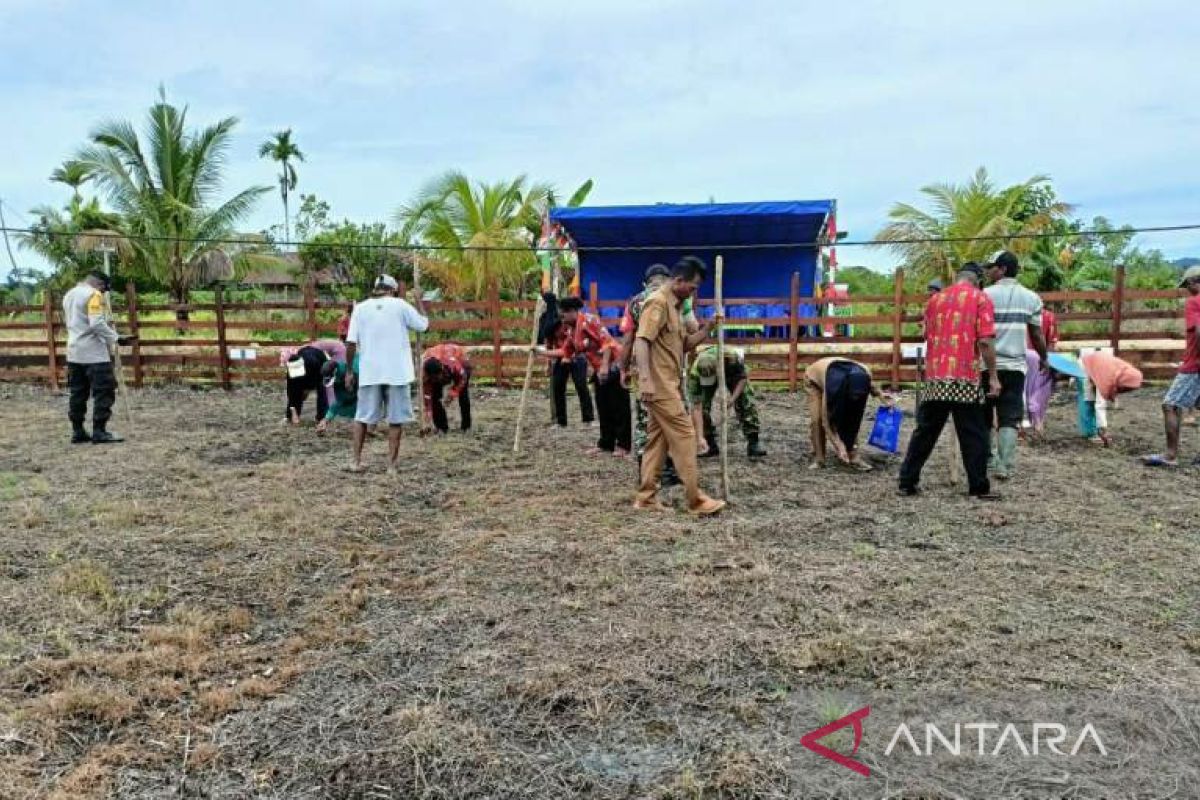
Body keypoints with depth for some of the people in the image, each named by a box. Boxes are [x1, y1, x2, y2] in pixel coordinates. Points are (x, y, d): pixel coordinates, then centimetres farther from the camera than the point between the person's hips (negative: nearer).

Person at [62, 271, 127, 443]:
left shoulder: (68, 295, 17)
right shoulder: (93, 294, -12)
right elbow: (97, 324, -22)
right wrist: (114, 338, -15)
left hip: (74, 352, 9)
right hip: (94, 352, -9)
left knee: (78, 393, 12)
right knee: (104, 391, -5)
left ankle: (77, 431, 14)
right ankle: (99, 432, -8)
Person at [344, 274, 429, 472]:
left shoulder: (360, 308, 2)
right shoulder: (400, 305, -3)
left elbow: (351, 342, -2)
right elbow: (423, 324, 7)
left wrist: (349, 371, 6)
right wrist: (419, 301, 20)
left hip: (369, 372, 2)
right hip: (397, 372, -2)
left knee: (362, 417, 15)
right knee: (395, 419, 6)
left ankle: (356, 461, 15)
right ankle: (392, 465, 7)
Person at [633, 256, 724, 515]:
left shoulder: (674, 305, 18)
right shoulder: (658, 302, -12)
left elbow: (682, 345, 21)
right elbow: (641, 341, -21)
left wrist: (703, 333, 3)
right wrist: (645, 379, -30)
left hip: (667, 384, 10)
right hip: (659, 384, -10)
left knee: (658, 439, 10)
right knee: (683, 435, -7)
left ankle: (647, 497, 15)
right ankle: (696, 500, -2)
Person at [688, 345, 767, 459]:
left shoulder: (733, 357, -42)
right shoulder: (695, 374, -39)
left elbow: (743, 378, -21)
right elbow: (696, 408, -37)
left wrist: (732, 399, -34)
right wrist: (700, 437, -42)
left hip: (733, 371, 0)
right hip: (705, 376, 0)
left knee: (746, 403, -14)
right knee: (703, 405, -16)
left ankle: (753, 443, -7)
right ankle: (711, 445, -1)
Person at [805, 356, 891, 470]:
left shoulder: (864, 373, -33)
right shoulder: (833, 385, -44)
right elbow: (827, 420, -36)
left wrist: (882, 397, -14)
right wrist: (840, 447, -39)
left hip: (841, 380, 4)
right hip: (814, 379, -4)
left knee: (850, 417, -13)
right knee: (817, 419, -19)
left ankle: (853, 456, -6)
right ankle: (818, 459, -7)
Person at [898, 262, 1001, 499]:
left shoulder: (935, 299, 13)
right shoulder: (980, 298, -1)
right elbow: (985, 342, -9)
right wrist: (993, 377, -4)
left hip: (934, 378, 4)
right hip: (966, 379, -4)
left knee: (925, 432, 10)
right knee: (973, 435, 4)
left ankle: (907, 482, 11)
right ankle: (979, 487, 9)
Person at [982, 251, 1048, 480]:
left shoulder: (986, 295, -4)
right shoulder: (1031, 298, 6)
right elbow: (1037, 335, 8)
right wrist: (1044, 359, 23)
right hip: (1015, 365, 2)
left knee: (985, 415, 11)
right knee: (1010, 418, 4)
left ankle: (990, 458, 14)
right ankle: (1005, 466, -2)